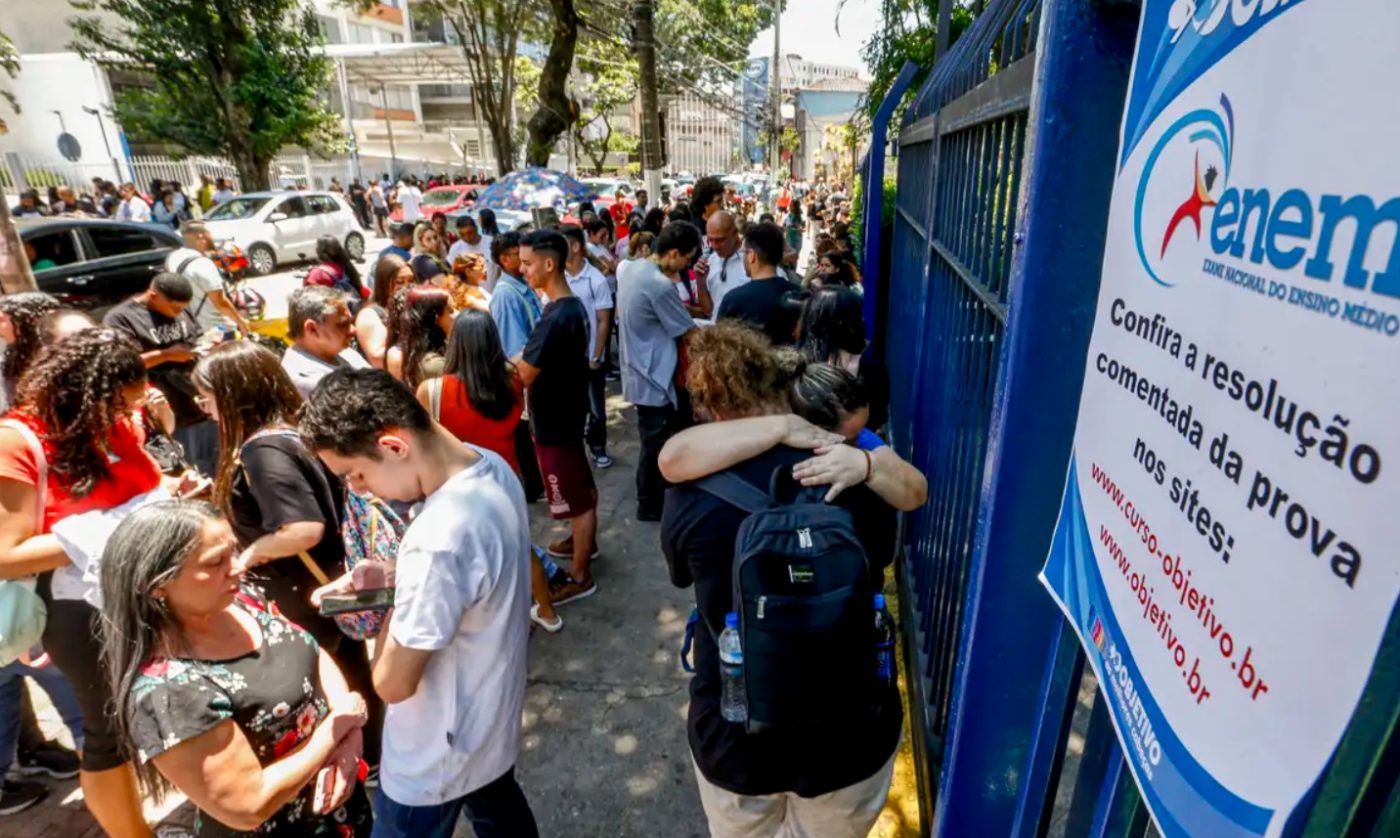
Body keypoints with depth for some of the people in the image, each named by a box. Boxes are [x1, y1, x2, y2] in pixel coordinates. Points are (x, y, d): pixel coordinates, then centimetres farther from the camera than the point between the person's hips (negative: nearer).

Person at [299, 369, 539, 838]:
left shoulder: (439, 539, -40)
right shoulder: (492, 465, -12)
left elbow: (393, 682, -27)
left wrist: (394, 607, -13)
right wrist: (394, 576, -4)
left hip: (440, 754, -8)